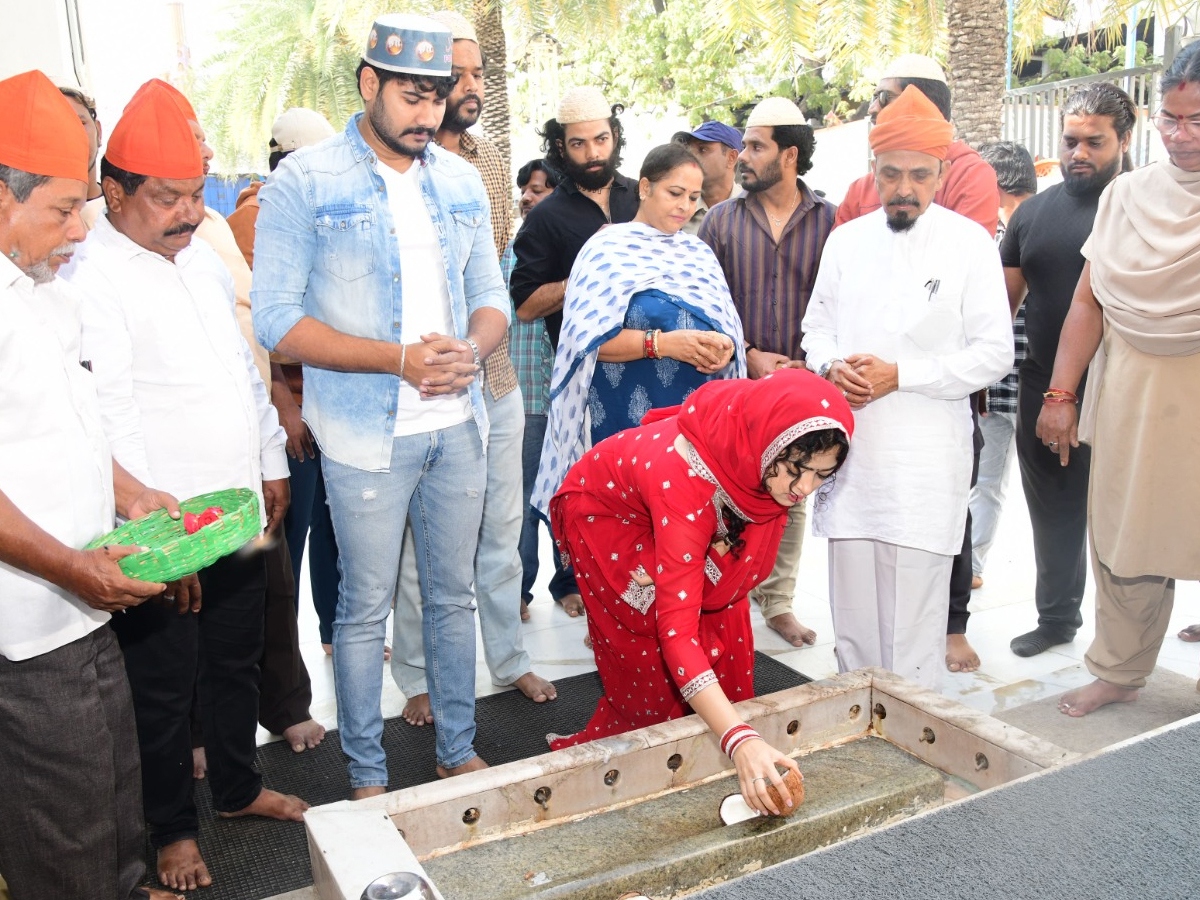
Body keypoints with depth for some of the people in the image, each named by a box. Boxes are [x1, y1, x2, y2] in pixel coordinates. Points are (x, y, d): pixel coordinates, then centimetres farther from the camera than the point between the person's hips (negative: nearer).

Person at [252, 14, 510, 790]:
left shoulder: (462, 181, 8)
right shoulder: (306, 182, -7)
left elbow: (492, 297, 12)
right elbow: (277, 320, -12)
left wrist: (470, 351, -11)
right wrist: (400, 359, -20)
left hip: (457, 424, 5)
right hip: (367, 433, -4)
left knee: (454, 595, 14)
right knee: (367, 606, 5)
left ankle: (460, 750, 31)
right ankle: (368, 774, 24)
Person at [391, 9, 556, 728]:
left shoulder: (490, 159, 9)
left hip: (497, 378, 6)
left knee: (503, 528, 16)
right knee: (423, 540, 8)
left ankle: (509, 656, 33)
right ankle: (417, 677, 26)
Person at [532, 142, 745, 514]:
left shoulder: (699, 252, 15)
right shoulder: (609, 249, -2)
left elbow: (728, 327, 14)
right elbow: (589, 339, -12)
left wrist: (724, 347, -9)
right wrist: (663, 343, -22)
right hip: (625, 423, -5)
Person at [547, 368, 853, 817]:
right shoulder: (686, 477, -46)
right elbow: (676, 628, -47)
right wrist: (741, 740, -54)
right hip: (605, 513, -5)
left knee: (726, 638, -2)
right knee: (653, 656, -6)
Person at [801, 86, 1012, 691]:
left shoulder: (969, 243, -3)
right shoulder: (847, 240, 10)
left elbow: (995, 352, -5)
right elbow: (817, 325, 17)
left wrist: (900, 375, -14)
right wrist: (831, 366, -6)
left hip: (926, 454, -4)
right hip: (850, 444, 4)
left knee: (914, 609, -1)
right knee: (851, 603, 12)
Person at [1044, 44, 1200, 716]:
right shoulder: (1128, 194, 7)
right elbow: (1090, 300, 6)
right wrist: (1062, 394, 3)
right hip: (1130, 392, 3)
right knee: (1122, 535, 11)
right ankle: (1120, 672, 28)